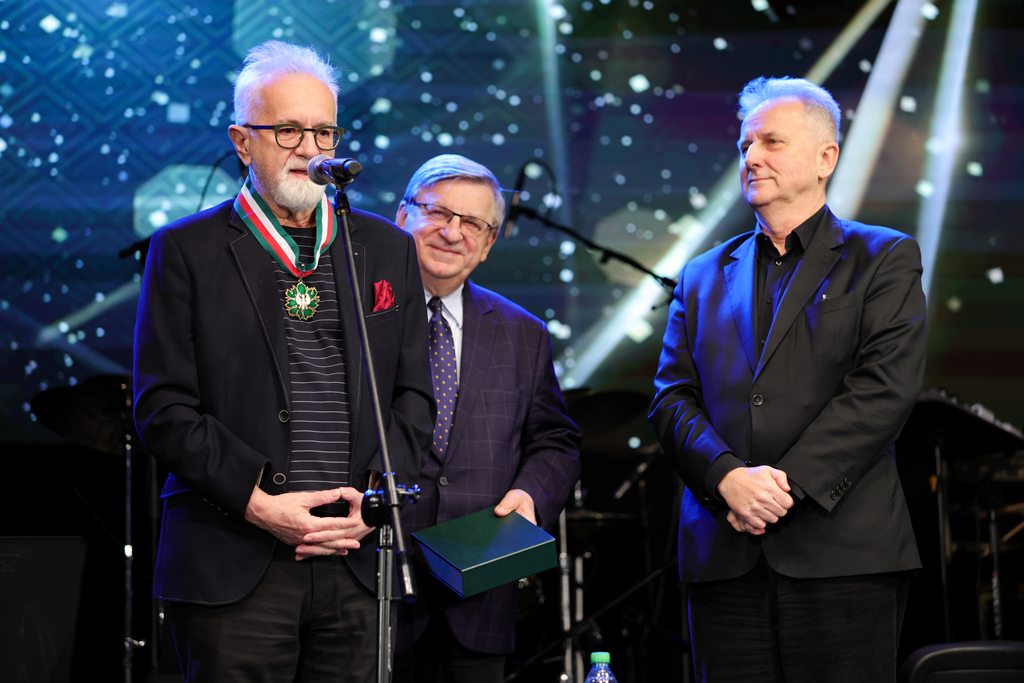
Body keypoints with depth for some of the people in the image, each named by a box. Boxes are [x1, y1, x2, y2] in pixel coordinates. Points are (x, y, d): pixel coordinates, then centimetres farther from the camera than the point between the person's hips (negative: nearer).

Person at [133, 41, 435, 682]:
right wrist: (260, 504, -12)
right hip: (234, 571, -3)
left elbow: (414, 396, 13)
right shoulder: (186, 251, 3)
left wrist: (374, 497, -3)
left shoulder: (388, 248, 13)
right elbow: (163, 407, -3)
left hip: (358, 564, 3)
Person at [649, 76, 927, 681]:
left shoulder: (885, 258, 7)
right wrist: (729, 477, -10)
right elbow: (672, 400, 10)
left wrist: (786, 484, -13)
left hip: (842, 555, -3)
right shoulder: (703, 277, 19)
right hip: (723, 557, 3)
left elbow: (885, 388, -5)